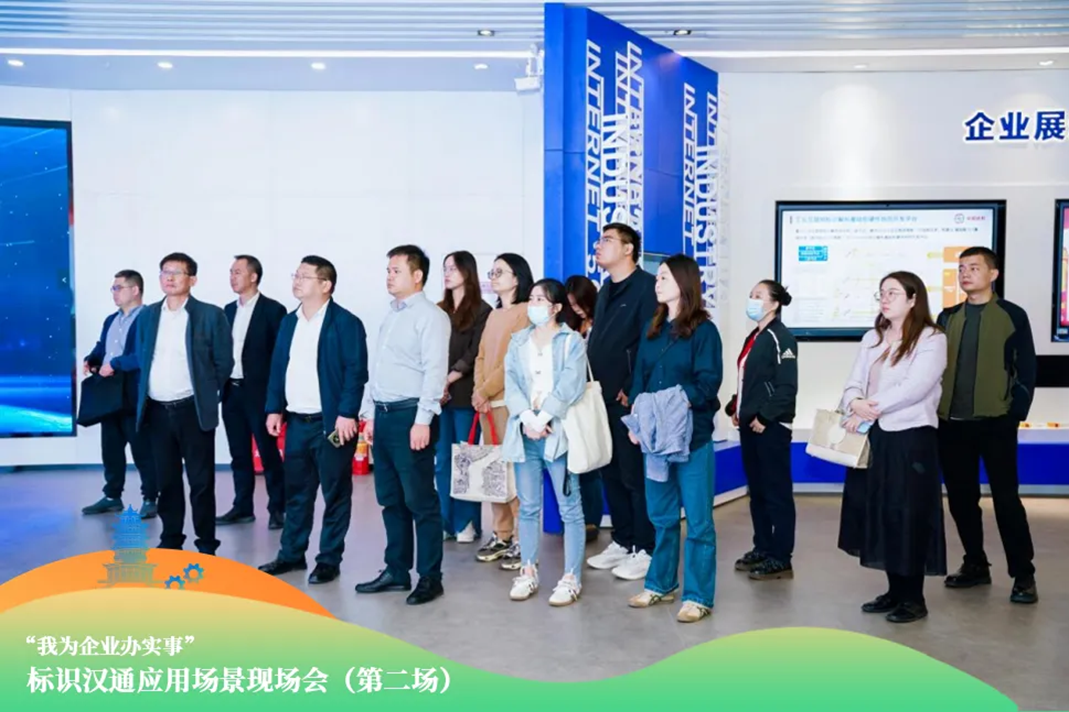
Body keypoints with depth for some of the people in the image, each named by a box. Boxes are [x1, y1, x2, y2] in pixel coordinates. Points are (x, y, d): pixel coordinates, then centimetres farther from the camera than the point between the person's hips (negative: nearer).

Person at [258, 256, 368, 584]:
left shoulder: (346, 322, -7)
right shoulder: (289, 322, 13)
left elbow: (356, 372, -12)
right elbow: (278, 368, 15)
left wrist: (346, 413, -18)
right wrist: (274, 408, 7)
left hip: (331, 422, -6)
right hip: (296, 421, 6)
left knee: (335, 493, 4)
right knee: (296, 492, 14)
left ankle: (329, 560, 13)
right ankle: (291, 554, 26)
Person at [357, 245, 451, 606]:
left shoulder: (430, 316, -8)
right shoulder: (391, 316, 18)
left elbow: (434, 370, -16)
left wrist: (422, 420, -21)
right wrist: (374, 416, 18)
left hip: (410, 415, -9)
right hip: (384, 415, 9)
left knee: (420, 502, -2)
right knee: (391, 500, 14)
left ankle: (430, 577, 7)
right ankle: (396, 571, 24)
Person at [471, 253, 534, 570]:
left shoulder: (525, 312, -4)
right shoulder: (493, 315, 21)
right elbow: (481, 356, 15)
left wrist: (486, 390, -11)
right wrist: (478, 391, -1)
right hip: (487, 402, 7)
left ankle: (521, 539, -2)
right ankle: (501, 535, 14)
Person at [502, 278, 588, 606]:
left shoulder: (572, 341, 1)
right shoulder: (518, 342, 15)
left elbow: (570, 386, -10)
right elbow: (511, 383, 3)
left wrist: (543, 419, -17)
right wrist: (526, 417, -12)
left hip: (558, 431, -4)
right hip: (524, 432, 4)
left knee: (569, 508, -2)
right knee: (528, 506, 10)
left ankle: (571, 578, 4)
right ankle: (528, 572, 19)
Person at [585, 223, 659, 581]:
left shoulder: (646, 286, -10)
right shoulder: (606, 290, 19)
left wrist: (632, 390, -16)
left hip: (630, 400, -9)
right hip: (603, 398, 9)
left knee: (636, 476, -2)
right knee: (611, 474, 13)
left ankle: (645, 550, 8)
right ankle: (622, 542, 24)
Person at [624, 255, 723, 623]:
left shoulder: (703, 329, -5)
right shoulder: (653, 328, 13)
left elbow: (708, 383, -12)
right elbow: (639, 377, 11)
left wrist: (677, 405, -23)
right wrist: (636, 419, -2)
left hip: (692, 436, -6)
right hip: (655, 436, 6)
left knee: (697, 519, 1)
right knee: (661, 516, 15)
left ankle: (698, 596, 9)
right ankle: (660, 584, 28)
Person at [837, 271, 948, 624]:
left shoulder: (931, 339, -6)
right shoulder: (872, 338, 15)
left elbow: (915, 388, -18)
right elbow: (854, 382, 6)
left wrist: (870, 409, -17)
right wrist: (855, 404, -16)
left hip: (911, 437, -6)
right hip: (873, 437, 7)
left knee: (908, 517, -3)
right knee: (878, 513, 9)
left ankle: (914, 598, 9)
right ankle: (895, 590, 22)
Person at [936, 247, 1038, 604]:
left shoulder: (1013, 315, 0)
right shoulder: (948, 317, 11)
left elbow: (1026, 369, -1)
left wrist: (1017, 413, -8)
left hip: (995, 423, -4)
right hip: (952, 423, 4)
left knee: (1006, 498, -1)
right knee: (961, 499, 9)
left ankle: (1023, 575, 9)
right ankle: (975, 565, 23)